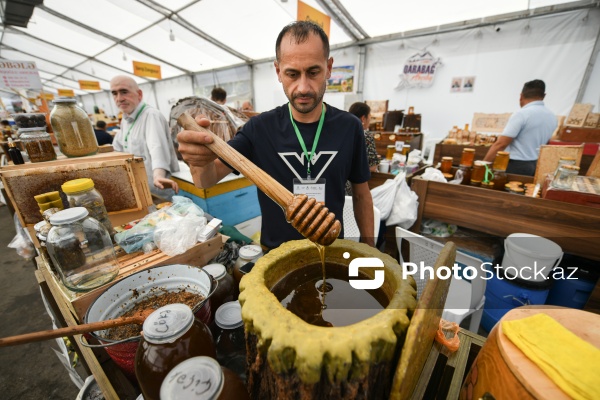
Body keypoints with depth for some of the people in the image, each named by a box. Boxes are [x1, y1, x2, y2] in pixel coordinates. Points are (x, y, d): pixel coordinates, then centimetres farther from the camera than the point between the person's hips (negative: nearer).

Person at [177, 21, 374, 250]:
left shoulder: (349, 127, -10)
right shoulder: (259, 128, -13)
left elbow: (361, 195, -1)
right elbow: (207, 180, -12)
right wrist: (200, 160, -35)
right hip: (275, 255, 0)